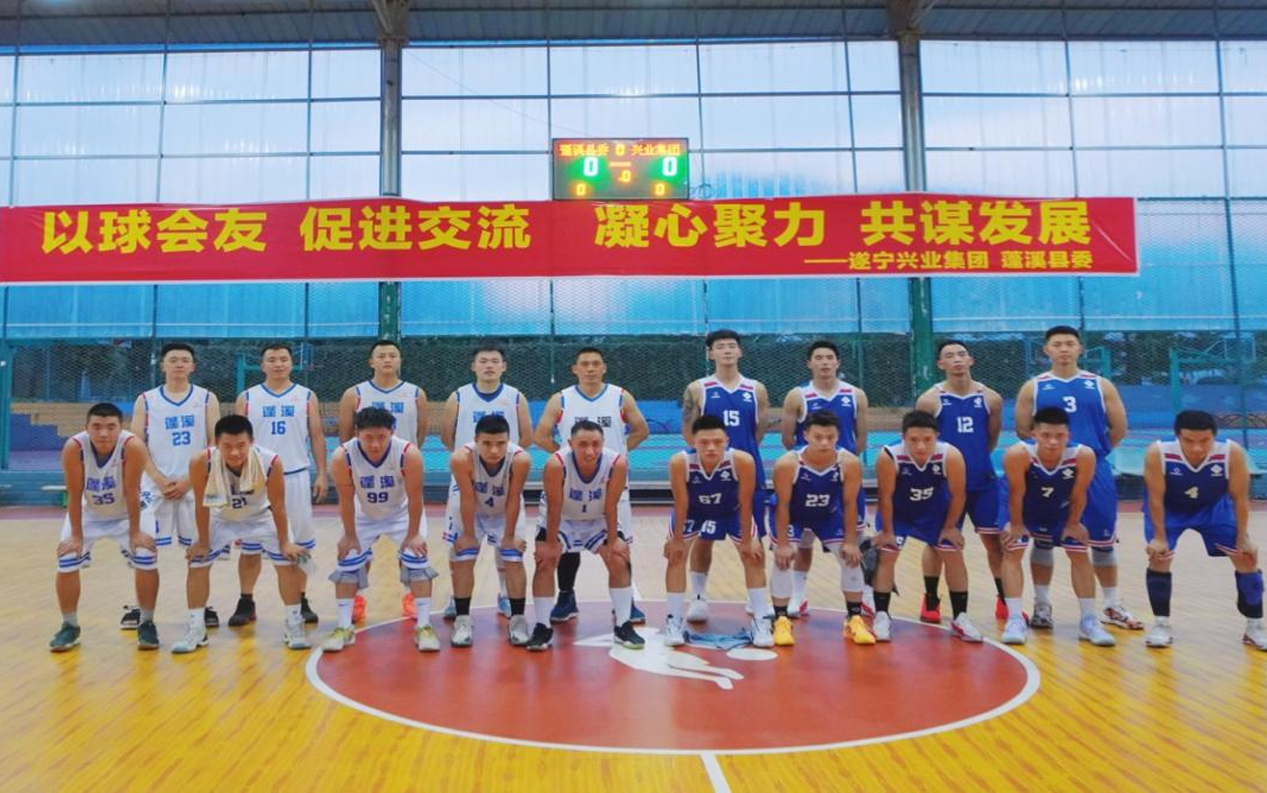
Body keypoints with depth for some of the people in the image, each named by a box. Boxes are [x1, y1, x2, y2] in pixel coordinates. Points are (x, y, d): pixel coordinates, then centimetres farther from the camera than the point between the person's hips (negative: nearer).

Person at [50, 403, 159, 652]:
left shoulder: (132, 446, -34)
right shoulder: (74, 447, -29)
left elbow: (132, 492, -26)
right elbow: (74, 495, -20)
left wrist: (135, 533, -18)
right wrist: (76, 536, -14)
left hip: (127, 512, -2)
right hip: (87, 513, 2)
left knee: (147, 560, -14)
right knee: (66, 563, -5)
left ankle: (146, 624, 4)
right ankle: (69, 626, 17)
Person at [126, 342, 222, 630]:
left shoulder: (207, 399, 4)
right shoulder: (145, 401, 6)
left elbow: (215, 444, -1)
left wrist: (189, 479, -9)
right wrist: (160, 480, -10)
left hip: (195, 485, -1)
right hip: (155, 486, 1)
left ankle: (202, 606, 14)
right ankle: (140, 606, 15)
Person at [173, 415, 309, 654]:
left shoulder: (270, 462, -38)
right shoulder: (201, 463, -36)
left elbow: (277, 506, -22)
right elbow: (201, 505, -19)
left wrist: (285, 542, -12)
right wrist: (203, 542, -8)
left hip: (261, 516, -1)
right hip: (220, 518, 1)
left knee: (288, 562, -6)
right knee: (197, 564, 0)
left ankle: (294, 625, 8)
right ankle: (195, 629, 17)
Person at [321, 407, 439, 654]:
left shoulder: (409, 454, -35)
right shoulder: (342, 457, -32)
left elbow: (414, 497, -23)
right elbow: (346, 500, -18)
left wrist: (413, 534, -15)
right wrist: (350, 535, -8)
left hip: (402, 513, -1)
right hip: (363, 516, 2)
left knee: (417, 563, -9)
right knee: (347, 565, 0)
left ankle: (424, 626, 2)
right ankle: (344, 628, 15)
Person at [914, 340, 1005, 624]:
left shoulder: (990, 398, 1)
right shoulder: (930, 400, -7)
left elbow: (991, 440, 13)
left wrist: (974, 457, 12)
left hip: (983, 480, 3)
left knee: (995, 540, 7)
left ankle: (1005, 601, 22)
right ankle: (931, 601, 19)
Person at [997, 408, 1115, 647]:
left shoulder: (1083, 455, -34)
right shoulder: (1017, 454, -40)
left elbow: (1078, 495, -17)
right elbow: (1016, 494, -26)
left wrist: (1073, 523, -5)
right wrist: (1016, 524, -13)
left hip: (1060, 507, 2)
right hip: (1021, 506, -2)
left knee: (1080, 553, 2)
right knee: (1012, 552, -10)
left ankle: (1089, 621, 15)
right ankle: (1015, 619, -3)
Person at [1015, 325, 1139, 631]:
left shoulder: (1100, 385, 6)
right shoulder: (1033, 388, 2)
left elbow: (1119, 428, 8)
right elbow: (1023, 431, 3)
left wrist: (1093, 450, 6)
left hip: (1094, 472, 1)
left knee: (1103, 541, 9)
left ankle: (1113, 606, 24)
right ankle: (1042, 604, 16)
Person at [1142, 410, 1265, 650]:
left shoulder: (1232, 453, -32)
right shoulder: (1158, 454, -36)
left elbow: (1240, 498, -18)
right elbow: (1156, 498, -24)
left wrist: (1243, 538, -12)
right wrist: (1159, 537, -20)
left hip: (1214, 507, 2)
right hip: (1169, 509, -2)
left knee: (1247, 558, -1)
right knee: (1158, 557, -13)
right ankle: (1161, 624, 2)